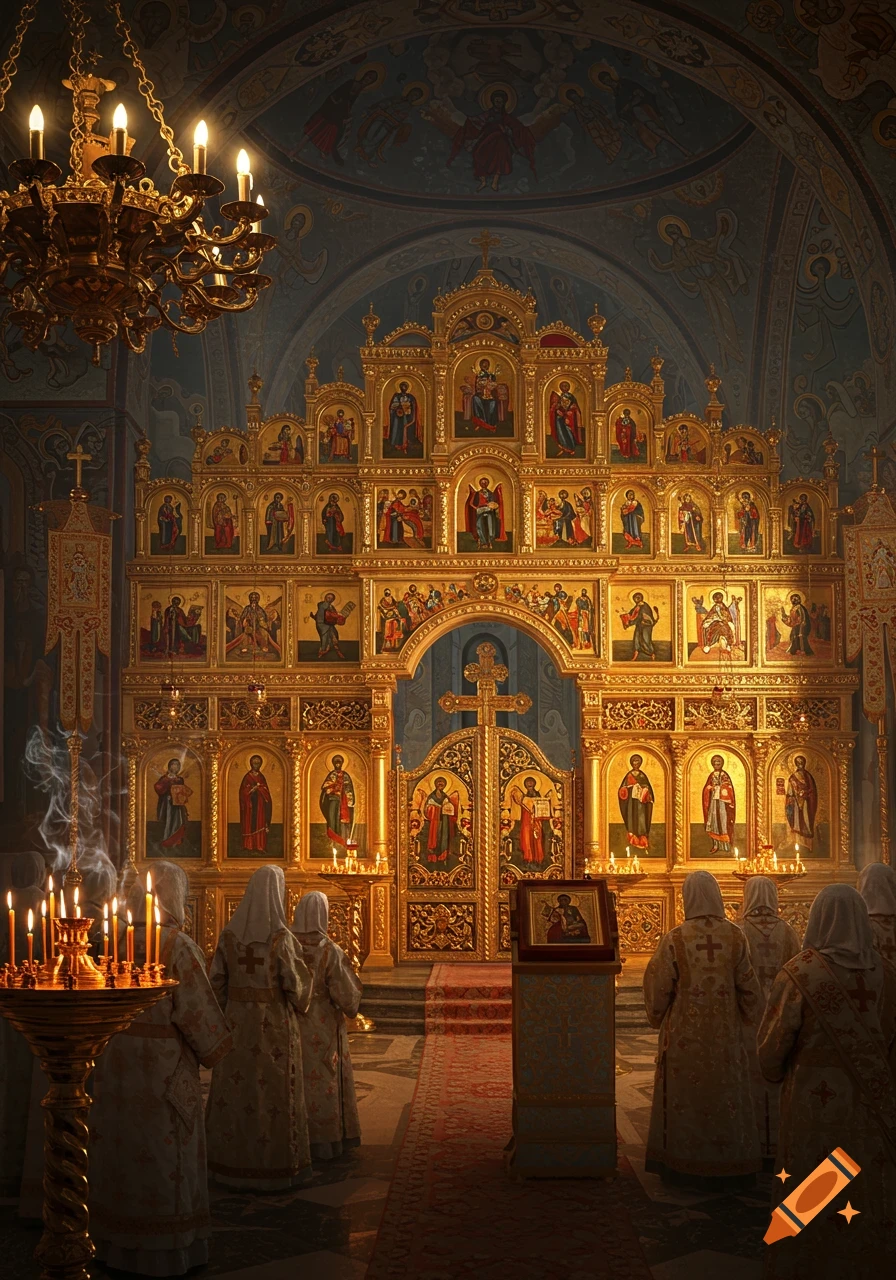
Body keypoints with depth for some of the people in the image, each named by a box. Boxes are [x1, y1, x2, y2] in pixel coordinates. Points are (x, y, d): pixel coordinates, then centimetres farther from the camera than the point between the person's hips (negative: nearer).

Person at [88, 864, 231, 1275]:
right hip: (164, 1068, -6)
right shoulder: (179, 947, -17)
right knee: (163, 1157, 6)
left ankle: (116, 1244, 26)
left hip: (115, 1066, 6)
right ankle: (165, 1252, 14)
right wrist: (216, 1049, 3)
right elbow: (197, 1011, -14)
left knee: (120, 1152, 16)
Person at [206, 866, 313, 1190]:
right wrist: (300, 1005, 7)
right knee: (273, 1091, 5)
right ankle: (274, 1167, 11)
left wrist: (227, 1014, 15)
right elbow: (293, 985, -14)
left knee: (236, 1090, 12)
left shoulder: (229, 932, -2)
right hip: (274, 1023, -4)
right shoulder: (280, 937, -16)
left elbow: (216, 980, 2)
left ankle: (231, 1163, 21)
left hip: (237, 1021, 4)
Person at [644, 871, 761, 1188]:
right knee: (725, 1095, 12)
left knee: (683, 1096, 10)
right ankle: (726, 1167, 18)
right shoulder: (735, 937, -7)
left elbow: (658, 986, -7)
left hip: (684, 1035, -1)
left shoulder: (675, 939, -12)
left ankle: (680, 1166, 16)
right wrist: (750, 1016, 17)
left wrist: (656, 1016, 12)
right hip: (724, 1035, 1)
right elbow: (748, 986, -2)